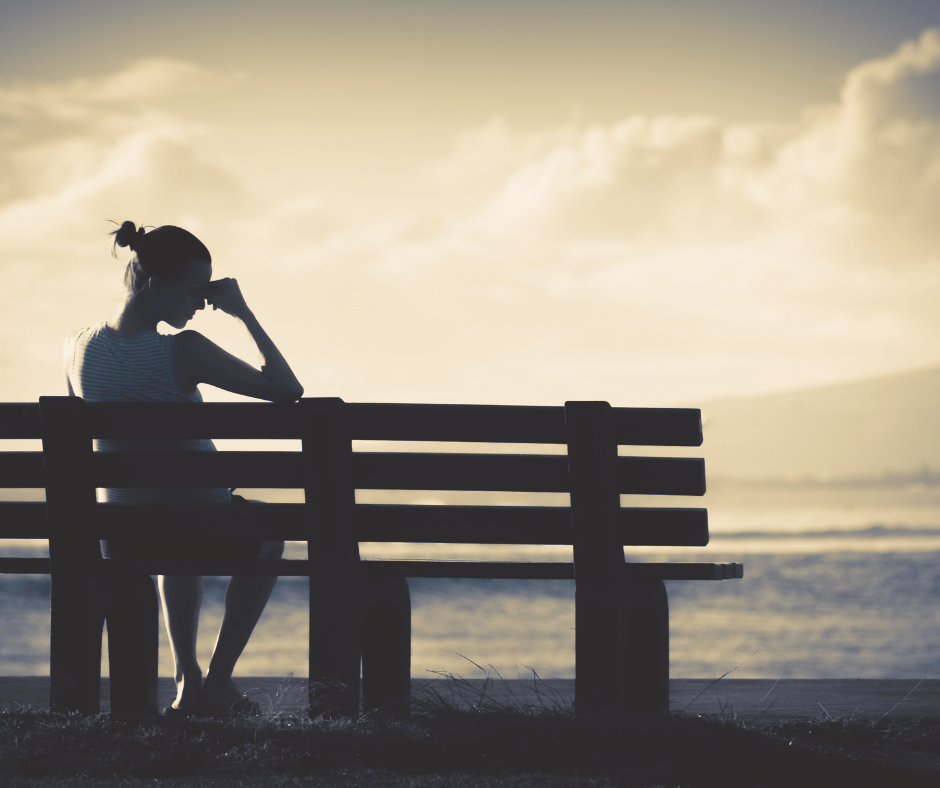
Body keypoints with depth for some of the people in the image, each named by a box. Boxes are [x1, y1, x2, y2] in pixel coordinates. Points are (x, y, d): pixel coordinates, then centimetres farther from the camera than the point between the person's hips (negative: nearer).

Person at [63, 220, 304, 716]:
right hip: (202, 525, -5)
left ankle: (186, 680, 35)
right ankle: (218, 684, 27)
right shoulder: (183, 350, -24)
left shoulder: (79, 349, -6)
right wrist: (242, 312, -13)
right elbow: (287, 390, -19)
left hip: (120, 540, 5)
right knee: (268, 537, 33)